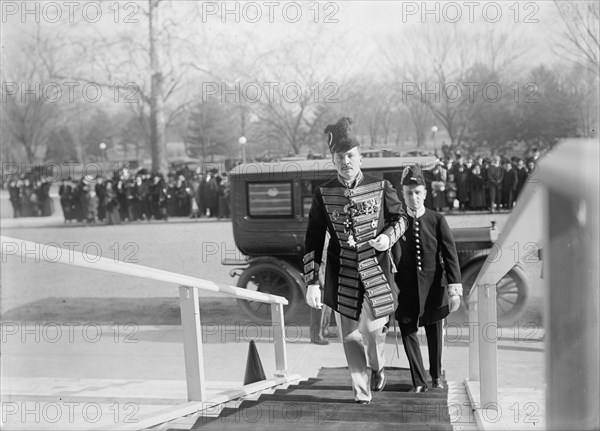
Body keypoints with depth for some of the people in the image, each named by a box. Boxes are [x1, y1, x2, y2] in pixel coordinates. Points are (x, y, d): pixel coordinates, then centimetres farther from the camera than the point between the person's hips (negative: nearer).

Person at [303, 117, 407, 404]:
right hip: (342, 272, 1)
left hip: (375, 269, 0)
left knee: (374, 327, -2)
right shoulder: (323, 194, -2)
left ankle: (377, 368, 32)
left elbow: (400, 217, 14)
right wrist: (311, 282, -5)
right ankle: (361, 390, 18)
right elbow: (313, 241, 0)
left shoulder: (380, 187, -3)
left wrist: (389, 236, -9)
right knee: (351, 333, 4)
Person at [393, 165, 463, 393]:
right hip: (406, 289, 0)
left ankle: (436, 376, 33)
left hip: (433, 288, 0)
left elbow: (450, 254, -5)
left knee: (434, 333, 12)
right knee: (408, 332, -1)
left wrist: (454, 288, -11)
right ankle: (418, 381, 11)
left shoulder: (437, 220, -3)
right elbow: (393, 256, -7)